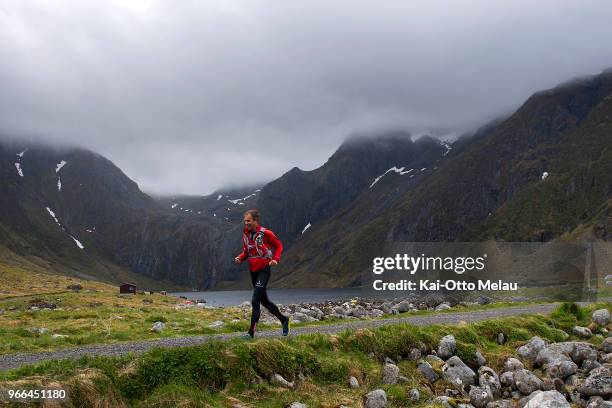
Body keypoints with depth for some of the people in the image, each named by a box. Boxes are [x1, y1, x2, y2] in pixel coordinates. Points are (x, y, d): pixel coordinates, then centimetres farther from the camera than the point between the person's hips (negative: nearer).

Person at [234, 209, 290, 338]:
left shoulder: (266, 233, -13)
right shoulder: (246, 234, 7)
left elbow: (279, 246, -1)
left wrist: (276, 259, -15)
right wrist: (240, 258, -3)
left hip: (264, 270, -7)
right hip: (253, 270, 7)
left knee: (255, 301, -14)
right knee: (264, 301, 16)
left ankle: (251, 332, -9)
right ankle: (283, 319, 35)